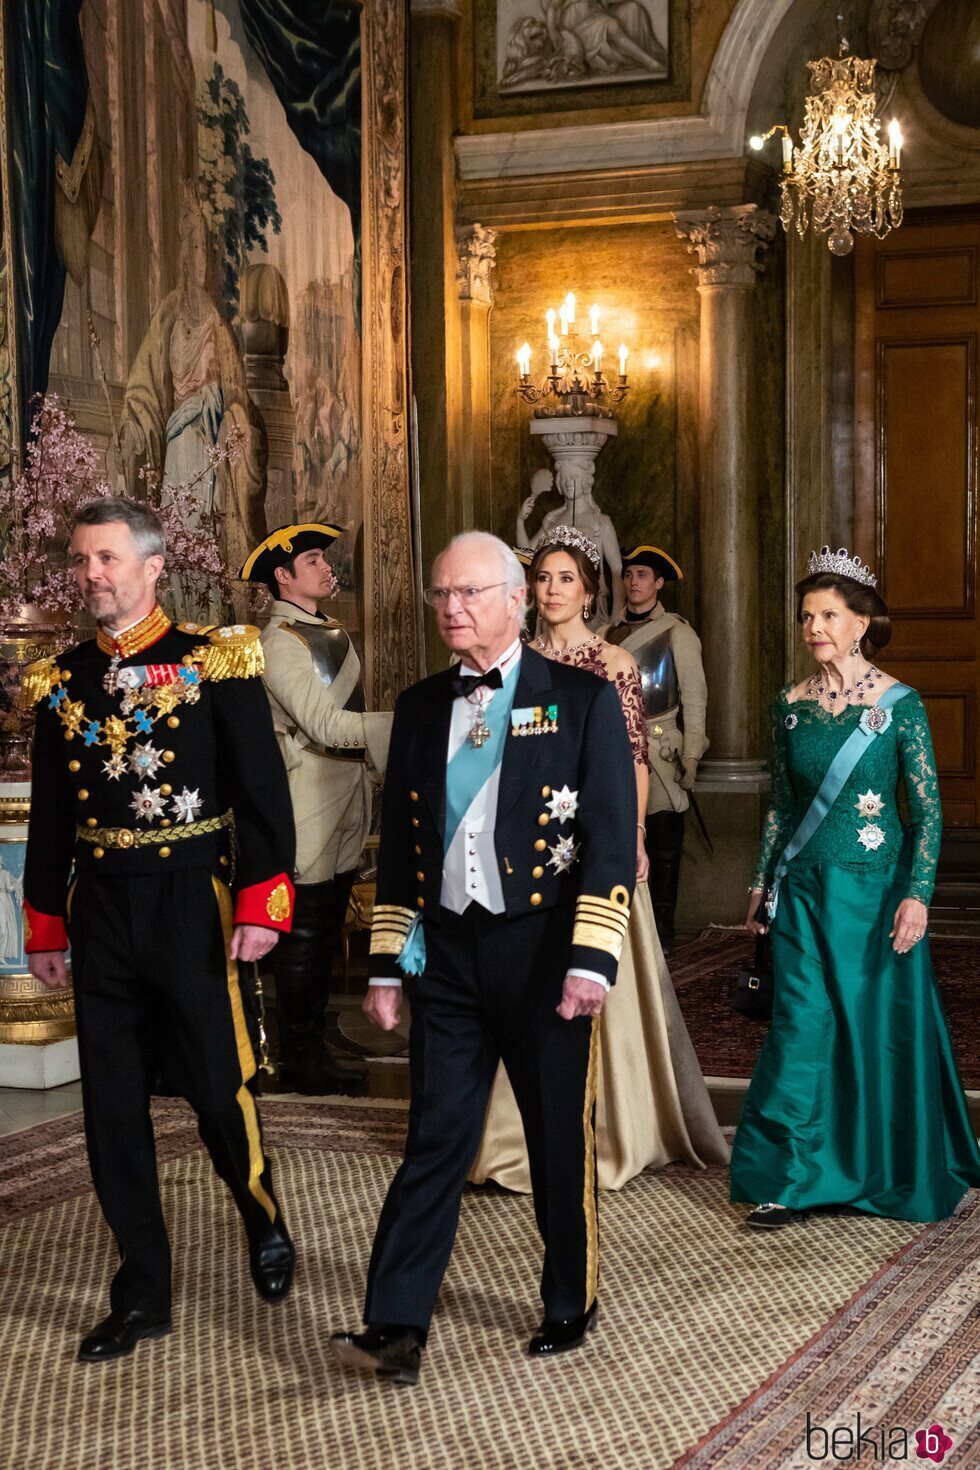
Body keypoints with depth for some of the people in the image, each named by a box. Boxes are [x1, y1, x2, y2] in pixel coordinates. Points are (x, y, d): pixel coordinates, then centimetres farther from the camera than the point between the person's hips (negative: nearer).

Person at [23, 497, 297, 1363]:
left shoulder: (214, 663, -5)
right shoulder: (60, 681, 7)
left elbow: (263, 790, -7)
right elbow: (50, 814, 13)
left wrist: (262, 903, -12)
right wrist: (45, 928, 11)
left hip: (192, 902, -4)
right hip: (99, 910, 4)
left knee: (220, 1089, 3)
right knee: (113, 1107, 7)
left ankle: (266, 1226, 33)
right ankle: (142, 1298, 18)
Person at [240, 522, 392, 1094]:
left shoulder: (335, 633, 15)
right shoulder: (280, 641, -13)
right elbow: (326, 725, -22)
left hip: (346, 805, 9)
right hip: (309, 808, -9)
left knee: (326, 937, 14)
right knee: (304, 937, -2)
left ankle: (312, 1049, 24)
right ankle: (302, 1062, 7)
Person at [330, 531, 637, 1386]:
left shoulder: (582, 700, -4)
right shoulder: (420, 707, 9)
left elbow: (613, 838, -8)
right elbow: (399, 843, 13)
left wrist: (592, 959, -16)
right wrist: (389, 964, 9)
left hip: (543, 954, -3)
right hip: (447, 954, 3)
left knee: (561, 1143, 9)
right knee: (435, 1141, 1)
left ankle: (572, 1309, 26)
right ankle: (398, 1330, 2)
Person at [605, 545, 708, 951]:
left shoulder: (677, 632, 0)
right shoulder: (610, 633, 13)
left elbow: (694, 697, -4)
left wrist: (691, 757, -11)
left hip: (660, 753, -4)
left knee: (663, 847, 1)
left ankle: (661, 932, 9)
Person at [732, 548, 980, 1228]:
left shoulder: (898, 703, -6)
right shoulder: (792, 705, 5)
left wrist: (917, 894, -16)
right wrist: (763, 884, 12)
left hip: (874, 888, -3)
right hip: (804, 889, 3)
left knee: (880, 1026, 6)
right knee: (804, 1026, 0)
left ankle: (886, 1176, 24)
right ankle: (795, 1178, 6)